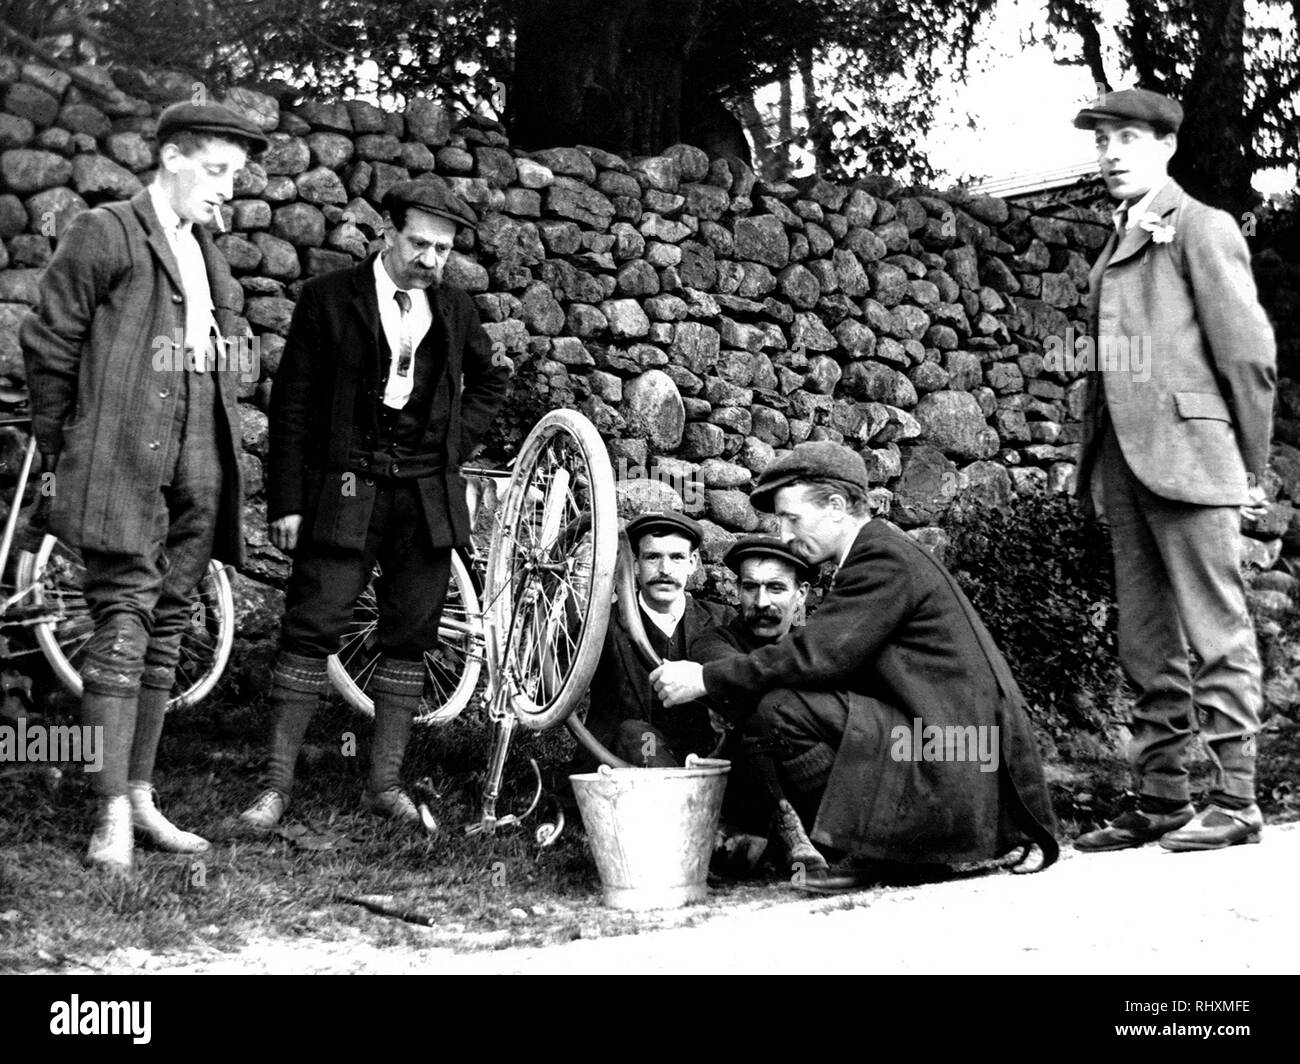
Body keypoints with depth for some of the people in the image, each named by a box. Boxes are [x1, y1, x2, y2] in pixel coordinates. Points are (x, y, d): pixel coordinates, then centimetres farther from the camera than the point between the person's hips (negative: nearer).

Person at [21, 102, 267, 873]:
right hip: (124, 464, -7)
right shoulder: (105, 236, -2)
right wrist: (59, 447, 2)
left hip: (198, 468, 7)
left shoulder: (209, 255, 20)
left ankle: (141, 794, 16)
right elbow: (48, 344, -2)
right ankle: (113, 813, -7)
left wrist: (226, 462, 16)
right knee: (124, 626, -10)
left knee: (167, 631, 8)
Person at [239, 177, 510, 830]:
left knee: (410, 639, 4)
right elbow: (292, 405, -1)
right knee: (310, 630, -6)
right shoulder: (328, 299, 0)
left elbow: (491, 380, 28)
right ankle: (277, 783, -1)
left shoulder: (455, 309, 11)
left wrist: (455, 443, 12)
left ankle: (384, 782, 12)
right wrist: (285, 503, -7)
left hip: (427, 496, 4)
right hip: (346, 491, -3)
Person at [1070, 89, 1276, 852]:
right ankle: (1162, 798, 14)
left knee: (1216, 632, -5)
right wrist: (1097, 462, 10)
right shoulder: (1117, 246, 21)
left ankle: (1236, 799, -1)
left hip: (1189, 453, -7)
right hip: (1125, 463, 7)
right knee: (1148, 644, 8)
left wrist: (1253, 467, -3)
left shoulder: (1202, 229, 0)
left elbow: (1249, 354, -4)